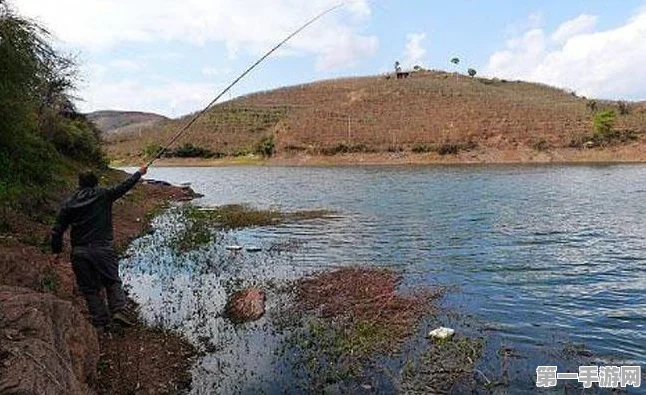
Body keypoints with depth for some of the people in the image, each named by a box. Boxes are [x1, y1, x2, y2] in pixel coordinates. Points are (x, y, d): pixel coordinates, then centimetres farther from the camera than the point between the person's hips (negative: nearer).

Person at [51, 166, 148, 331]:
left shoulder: (68, 203, 5)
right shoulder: (103, 195, -1)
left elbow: (57, 230, 4)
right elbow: (124, 186, 9)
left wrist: (57, 250, 16)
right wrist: (140, 173, 22)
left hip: (79, 253, 2)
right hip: (102, 248, -2)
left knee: (90, 288, 10)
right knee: (112, 281, 12)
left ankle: (101, 322, 10)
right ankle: (118, 310, -7)